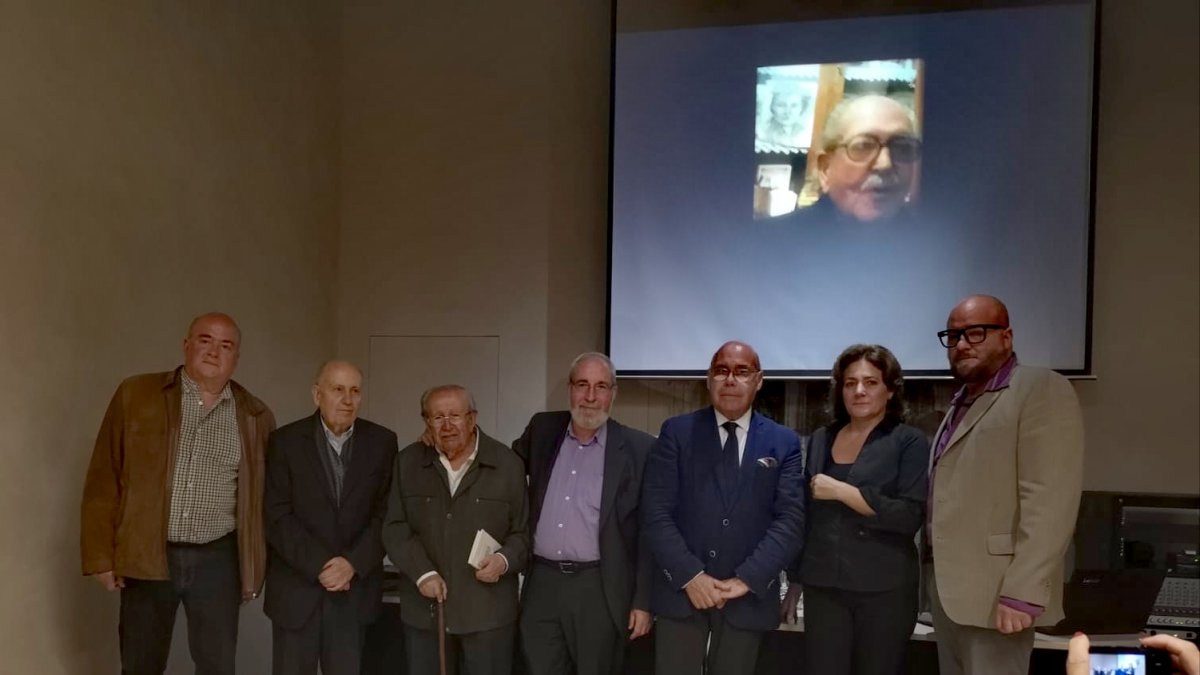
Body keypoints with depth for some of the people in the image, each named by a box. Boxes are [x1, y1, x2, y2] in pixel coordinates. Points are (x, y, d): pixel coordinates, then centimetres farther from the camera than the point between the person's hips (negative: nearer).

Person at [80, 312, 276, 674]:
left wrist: (256, 566, 7)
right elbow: (104, 481, 0)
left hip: (218, 559, 1)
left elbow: (264, 495, 9)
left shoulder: (256, 415, 4)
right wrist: (100, 555, -3)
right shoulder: (135, 395, 0)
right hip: (146, 557, -1)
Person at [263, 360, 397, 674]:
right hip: (296, 588, -1)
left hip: (356, 588, 1)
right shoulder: (285, 441, -3)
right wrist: (320, 565, -15)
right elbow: (278, 518, -7)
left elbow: (387, 515, 0)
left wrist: (353, 564, -12)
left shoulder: (382, 442, 3)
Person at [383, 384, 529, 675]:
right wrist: (422, 573, -11)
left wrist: (505, 560, -16)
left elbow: (524, 532, 4)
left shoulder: (508, 464, 0)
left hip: (488, 611, -2)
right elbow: (395, 528, 3)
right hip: (424, 609, 2)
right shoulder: (408, 462, 5)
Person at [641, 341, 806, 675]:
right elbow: (655, 513, -4)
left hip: (749, 596, 1)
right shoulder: (676, 432, 3)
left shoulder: (784, 443, 6)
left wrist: (747, 579, -14)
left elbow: (791, 519, -3)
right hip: (680, 590, -1)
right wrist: (690, 576, -14)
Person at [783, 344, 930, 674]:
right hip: (822, 588, 3)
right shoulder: (820, 440, 9)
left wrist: (841, 491, -17)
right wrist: (795, 580, 15)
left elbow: (911, 516, -15)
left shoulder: (909, 442, -4)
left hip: (884, 590, -3)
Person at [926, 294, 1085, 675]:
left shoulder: (1042, 390, -8)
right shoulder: (961, 403, 20)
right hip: (947, 586, 8)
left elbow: (1049, 503, -17)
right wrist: (934, 577, 10)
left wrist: (1021, 592, -22)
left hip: (994, 593, -8)